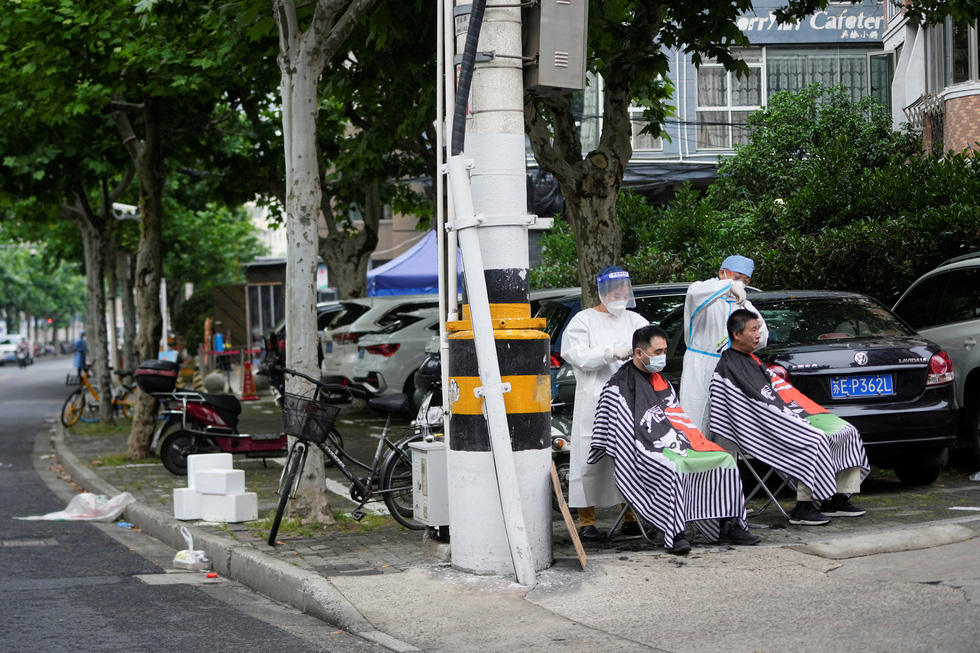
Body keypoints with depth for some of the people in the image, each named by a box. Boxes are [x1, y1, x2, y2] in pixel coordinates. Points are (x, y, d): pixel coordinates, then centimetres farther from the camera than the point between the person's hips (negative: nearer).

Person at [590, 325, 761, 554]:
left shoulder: (662, 383, 24)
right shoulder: (620, 387, -3)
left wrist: (692, 441, 5)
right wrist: (670, 443, -19)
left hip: (678, 443, 8)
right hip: (649, 450, -8)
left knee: (725, 459, -8)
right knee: (673, 467, -38)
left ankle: (728, 527, -9)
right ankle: (674, 535, -37)